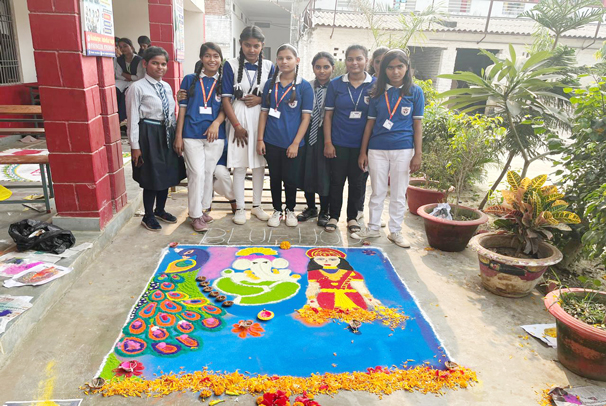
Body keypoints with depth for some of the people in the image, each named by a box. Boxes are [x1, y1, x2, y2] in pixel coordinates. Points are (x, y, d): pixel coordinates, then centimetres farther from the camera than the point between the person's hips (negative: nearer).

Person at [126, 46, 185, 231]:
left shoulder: (167, 87, 9)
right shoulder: (137, 88, -10)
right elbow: (133, 119, -11)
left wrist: (176, 136, 12)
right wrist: (135, 146, -13)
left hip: (167, 134, 7)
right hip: (149, 134, -6)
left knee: (166, 174, 15)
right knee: (151, 177, 2)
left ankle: (160, 210, 36)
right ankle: (148, 217, 22)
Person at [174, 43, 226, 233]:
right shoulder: (190, 80, 4)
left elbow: (225, 108, 4)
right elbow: (182, 108, 4)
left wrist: (216, 123, -17)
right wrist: (178, 135, 0)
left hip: (215, 135, 2)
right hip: (191, 135, -1)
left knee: (208, 173, 10)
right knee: (197, 174, -5)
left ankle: (203, 209, 26)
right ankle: (196, 216, 6)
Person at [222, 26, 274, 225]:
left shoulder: (269, 66, 5)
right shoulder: (231, 65, -1)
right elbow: (226, 98, -4)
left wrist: (260, 99, -11)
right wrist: (237, 126, -11)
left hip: (261, 119, 2)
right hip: (239, 119, -2)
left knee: (260, 164, 9)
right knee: (239, 166, 1)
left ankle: (257, 206, 23)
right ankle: (240, 208, 14)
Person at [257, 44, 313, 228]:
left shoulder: (304, 86, -3)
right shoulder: (270, 84, 6)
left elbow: (306, 117, -6)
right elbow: (264, 113, 8)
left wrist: (295, 143, -12)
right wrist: (260, 139, 1)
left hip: (292, 143, -2)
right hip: (272, 142, 3)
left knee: (290, 179, 6)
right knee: (274, 178, 12)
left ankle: (290, 210, 28)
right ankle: (277, 210, 29)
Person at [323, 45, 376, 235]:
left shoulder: (375, 85, -1)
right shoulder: (336, 84, 0)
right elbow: (328, 114, 2)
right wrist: (327, 142, -4)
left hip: (361, 144, 0)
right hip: (339, 143, 0)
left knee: (356, 182, 10)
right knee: (337, 180, 7)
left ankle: (352, 217, 26)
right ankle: (334, 216, 22)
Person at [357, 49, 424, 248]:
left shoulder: (415, 91, 2)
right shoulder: (377, 92, 5)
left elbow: (417, 124, 1)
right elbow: (370, 122, 7)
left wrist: (417, 154, -4)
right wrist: (363, 152, 4)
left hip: (403, 149, -1)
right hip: (377, 149, 1)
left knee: (399, 194, 8)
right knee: (377, 192, 11)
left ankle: (395, 231, 22)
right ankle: (373, 227, 26)